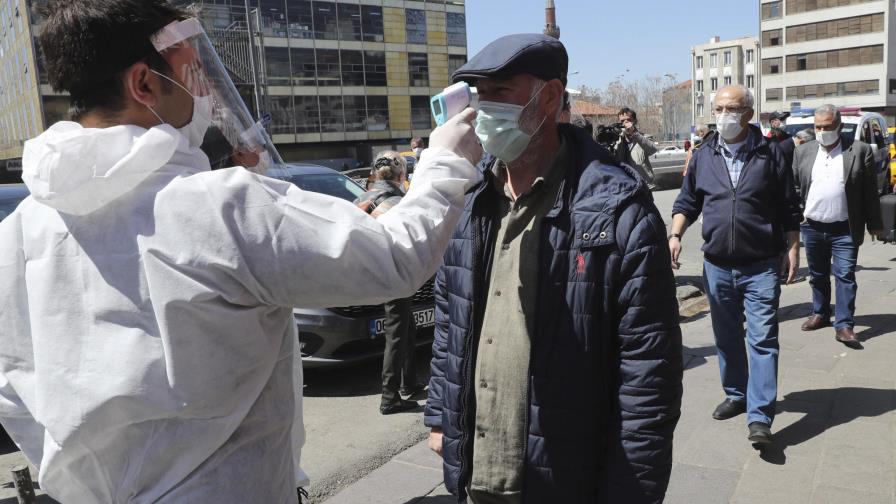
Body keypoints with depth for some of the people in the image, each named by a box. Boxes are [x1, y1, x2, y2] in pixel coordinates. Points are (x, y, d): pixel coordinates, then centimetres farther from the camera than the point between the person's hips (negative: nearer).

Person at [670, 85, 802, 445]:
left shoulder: (769, 154, -1)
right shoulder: (703, 156, 6)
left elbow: (789, 209, 3)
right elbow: (687, 201, 11)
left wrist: (792, 251, 0)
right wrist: (676, 234, -5)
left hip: (761, 266, -3)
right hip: (717, 265, 3)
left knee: (762, 339, -4)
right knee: (727, 338, 15)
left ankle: (760, 416, 0)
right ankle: (736, 395, 32)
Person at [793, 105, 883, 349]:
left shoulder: (860, 151, -4)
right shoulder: (803, 151, 4)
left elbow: (870, 192, -2)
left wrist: (874, 224, -1)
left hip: (845, 230, -3)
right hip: (812, 227, 3)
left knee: (845, 276, -2)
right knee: (818, 275, 15)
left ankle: (844, 325, 1)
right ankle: (820, 314, 29)